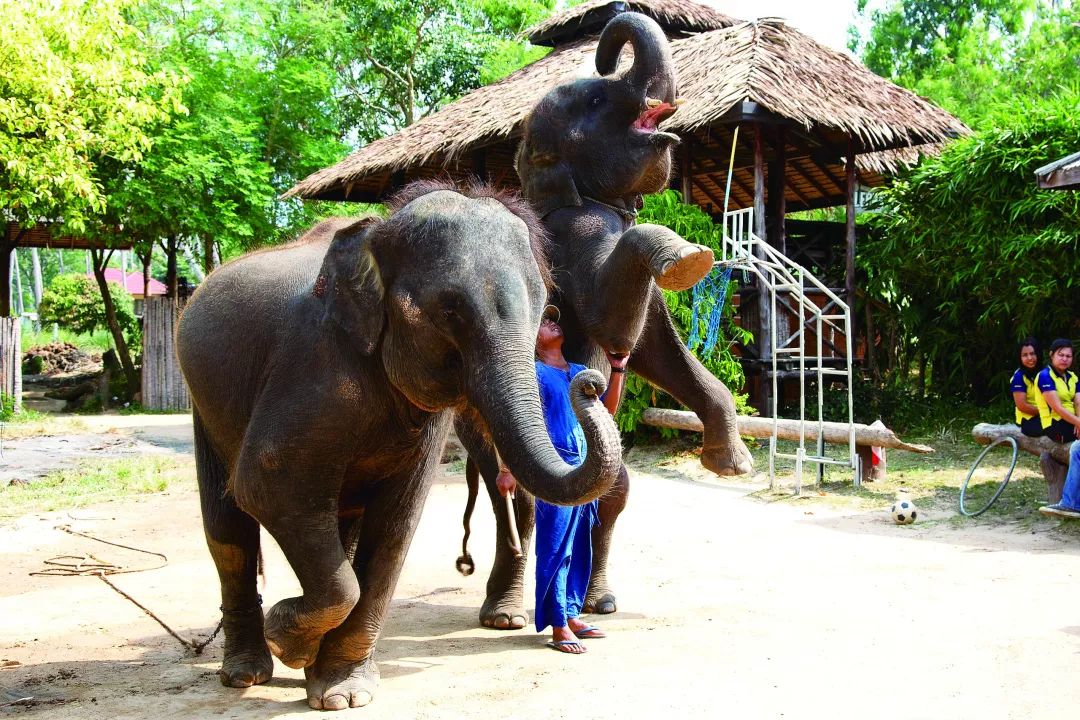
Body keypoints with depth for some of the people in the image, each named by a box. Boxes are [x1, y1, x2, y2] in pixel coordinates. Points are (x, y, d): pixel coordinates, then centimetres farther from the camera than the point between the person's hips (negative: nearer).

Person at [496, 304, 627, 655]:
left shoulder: (580, 373, 18)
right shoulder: (534, 373, -3)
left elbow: (607, 409, 18)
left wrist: (618, 370, 8)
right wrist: (508, 468, -15)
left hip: (585, 466, 7)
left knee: (579, 546, 12)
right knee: (556, 548, -5)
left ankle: (572, 615, 23)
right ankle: (558, 626, 0)